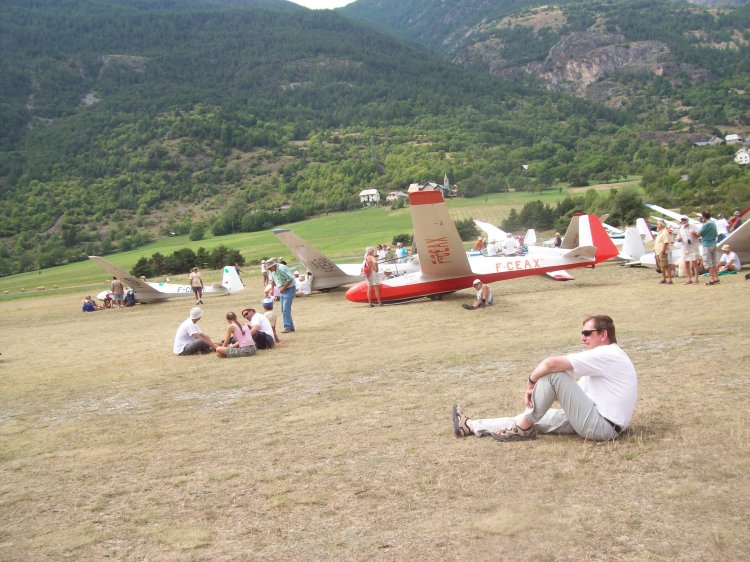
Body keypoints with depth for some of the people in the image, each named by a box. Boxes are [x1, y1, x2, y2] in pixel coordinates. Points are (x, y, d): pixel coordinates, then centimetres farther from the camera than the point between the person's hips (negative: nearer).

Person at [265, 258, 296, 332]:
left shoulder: (281, 268, -23)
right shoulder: (272, 271, 5)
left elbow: (290, 279, -24)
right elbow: (273, 281, 21)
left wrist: (283, 288, -19)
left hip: (289, 289, -9)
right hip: (282, 290, 9)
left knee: (286, 309, -15)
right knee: (283, 310, 8)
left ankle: (288, 327, -13)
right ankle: (291, 326, 15)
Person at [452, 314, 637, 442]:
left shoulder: (605, 355, -15)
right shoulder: (608, 356, 18)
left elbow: (551, 363, -23)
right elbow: (575, 390, 18)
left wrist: (531, 383, -5)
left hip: (601, 426, -10)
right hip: (602, 422, 10)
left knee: (553, 374, -17)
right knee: (539, 417, 10)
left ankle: (522, 428, -5)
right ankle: (471, 426, 15)